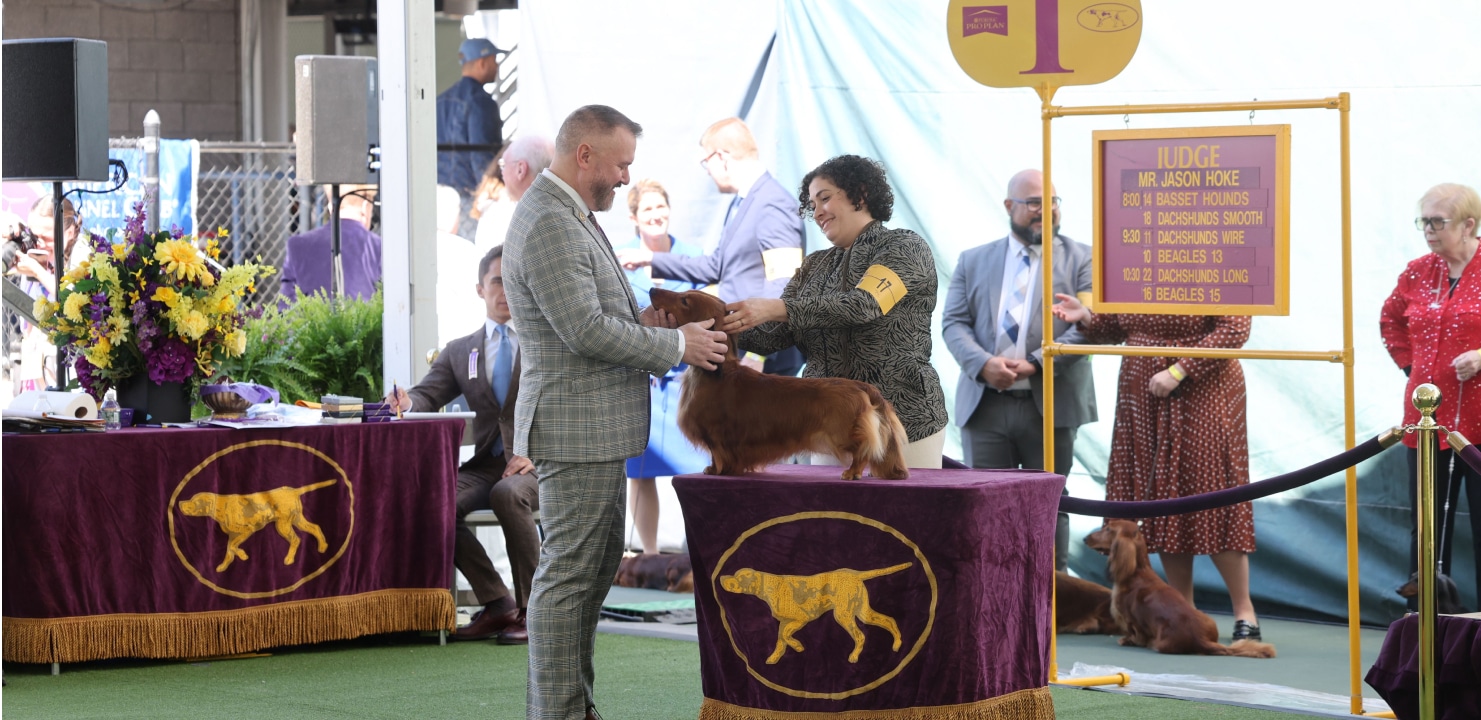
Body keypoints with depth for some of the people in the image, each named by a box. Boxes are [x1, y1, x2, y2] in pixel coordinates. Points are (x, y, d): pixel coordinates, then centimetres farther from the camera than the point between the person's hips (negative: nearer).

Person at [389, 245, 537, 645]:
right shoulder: (460, 352, 19)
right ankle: (496, 604, -11)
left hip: (537, 462, -4)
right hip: (486, 463, 4)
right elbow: (428, 394, 8)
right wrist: (407, 402, -18)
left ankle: (530, 608, -23)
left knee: (508, 494, -38)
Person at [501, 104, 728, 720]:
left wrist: (637, 322, 6)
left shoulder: (570, 216, 15)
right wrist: (676, 344, -14)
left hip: (596, 426, 11)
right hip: (577, 429, -11)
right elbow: (586, 331, -23)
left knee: (598, 566, 17)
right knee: (568, 573, -6)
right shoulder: (549, 225, -19)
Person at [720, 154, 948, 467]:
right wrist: (726, 326, -13)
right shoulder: (816, 266, 16)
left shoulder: (905, 248, -3)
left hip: (903, 421, -5)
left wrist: (774, 309, -29)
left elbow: (863, 305, -21)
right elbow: (775, 335, 7)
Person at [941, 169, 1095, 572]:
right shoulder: (974, 262, 13)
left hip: (1049, 403, -2)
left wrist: (1036, 363, -17)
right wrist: (983, 364, -15)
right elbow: (954, 323, 4)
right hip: (985, 403, 2)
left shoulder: (1080, 260, 5)